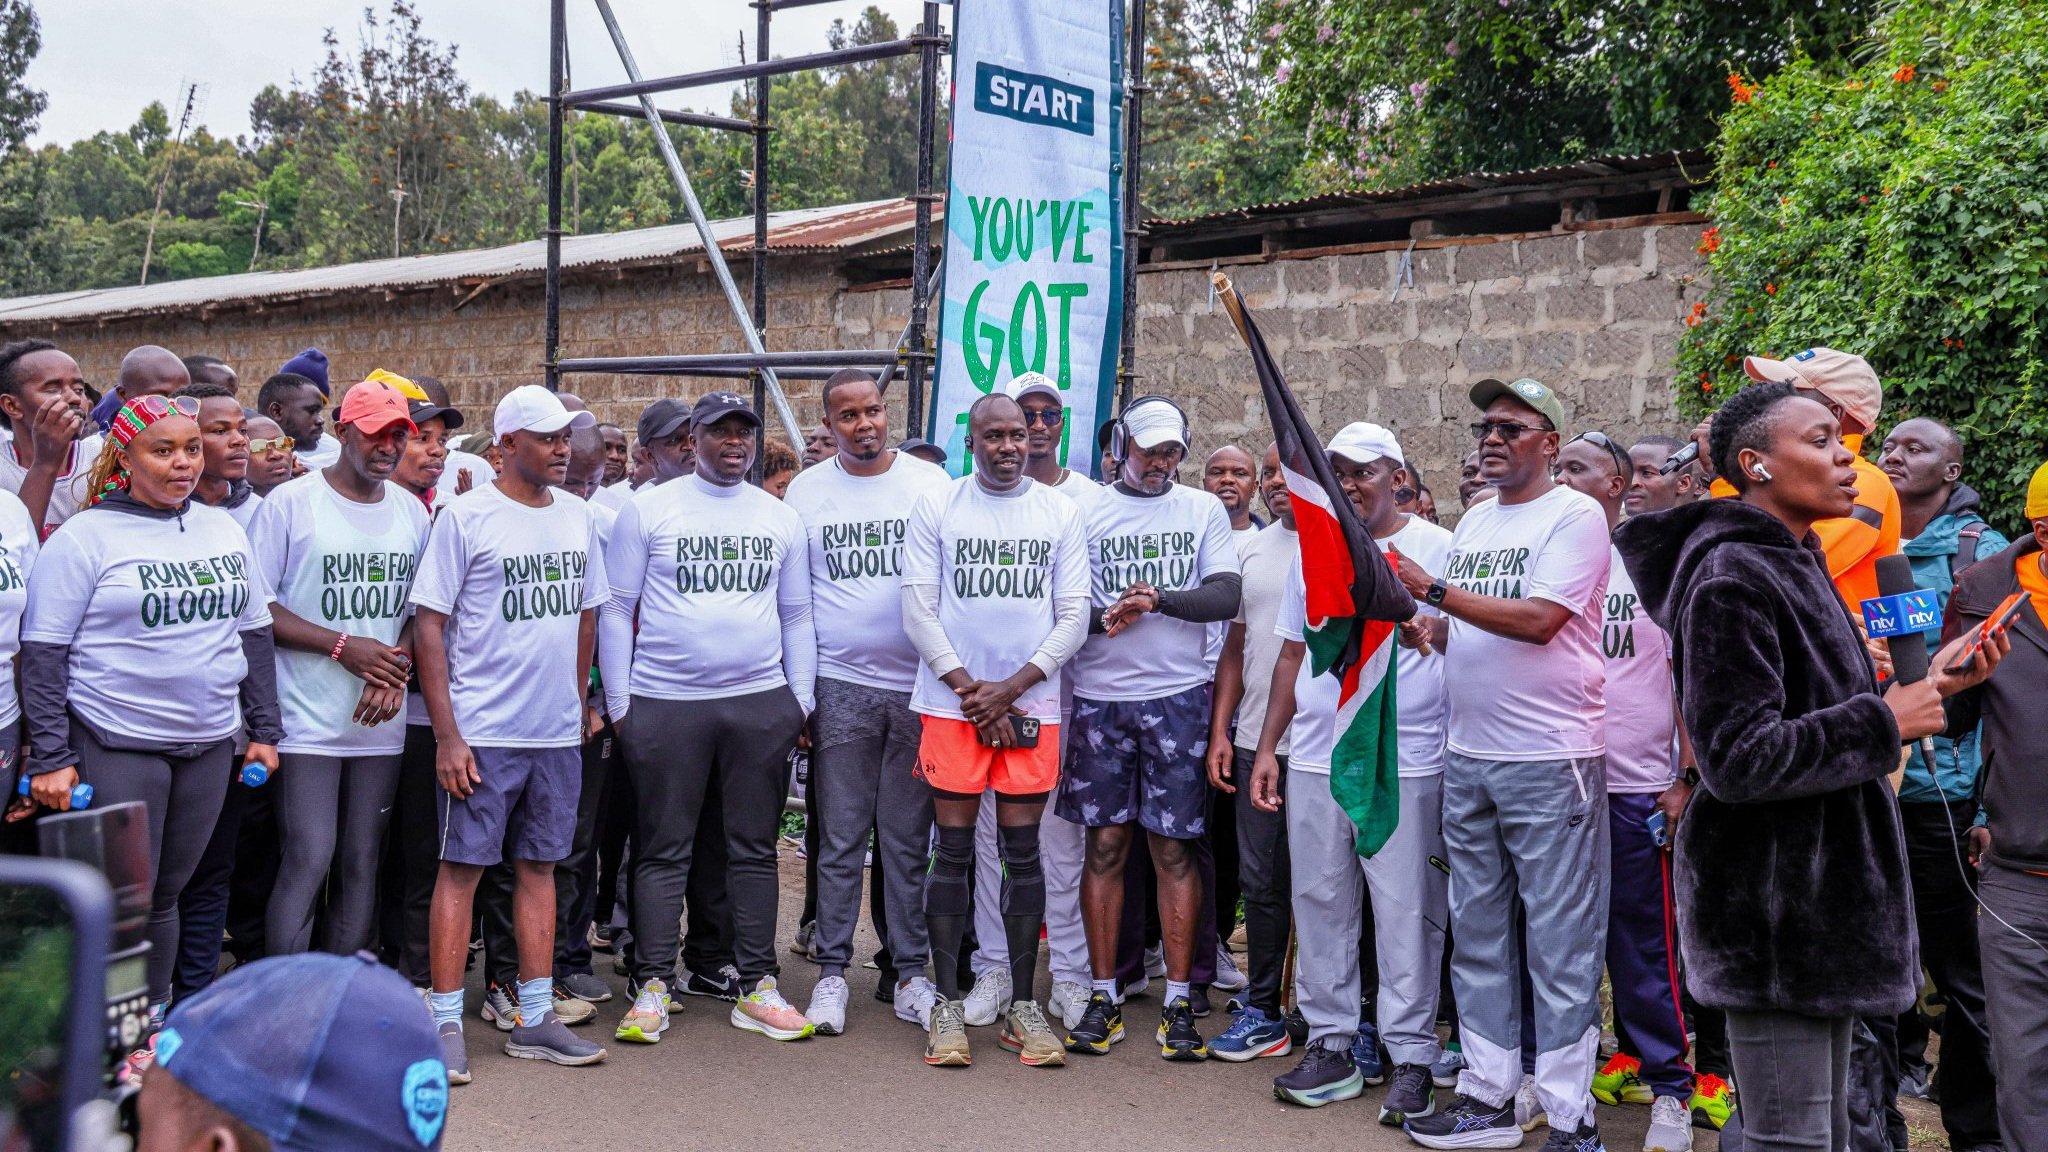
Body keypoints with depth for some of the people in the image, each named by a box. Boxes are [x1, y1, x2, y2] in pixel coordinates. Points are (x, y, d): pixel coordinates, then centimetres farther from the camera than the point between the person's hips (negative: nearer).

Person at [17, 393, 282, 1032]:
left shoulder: (224, 529, 10)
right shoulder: (86, 537, -6)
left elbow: (255, 633, 15)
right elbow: (43, 654, -7)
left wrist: (265, 729, 11)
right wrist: (51, 757, -11)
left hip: (209, 742, 5)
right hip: (116, 747, -5)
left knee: (167, 891, 13)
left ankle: (154, 1020, 26)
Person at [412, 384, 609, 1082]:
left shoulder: (576, 516, 10)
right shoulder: (466, 516, -7)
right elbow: (429, 624, -9)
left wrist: (577, 702, 15)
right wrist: (446, 734, -13)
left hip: (557, 733, 6)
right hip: (483, 733, -5)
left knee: (539, 865, 12)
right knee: (462, 867, 0)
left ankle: (535, 1019, 20)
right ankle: (445, 1024, 8)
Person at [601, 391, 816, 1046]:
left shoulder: (781, 518, 11)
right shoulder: (648, 510, 2)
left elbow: (796, 616, 16)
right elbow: (617, 610, 3)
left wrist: (802, 699, 9)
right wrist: (618, 703, -1)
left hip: (761, 703, 3)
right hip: (664, 703, -2)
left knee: (754, 847, 8)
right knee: (663, 850, 3)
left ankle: (757, 988, 15)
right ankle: (651, 987, 10)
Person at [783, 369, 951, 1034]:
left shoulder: (931, 486, 4)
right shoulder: (805, 492, 6)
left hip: (919, 686, 0)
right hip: (839, 686, 0)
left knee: (909, 840, 6)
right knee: (840, 839, 3)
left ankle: (911, 973, 15)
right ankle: (831, 972, 12)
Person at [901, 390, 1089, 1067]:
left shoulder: (1060, 514, 7)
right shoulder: (936, 508, 4)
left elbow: (1074, 616, 3)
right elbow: (918, 610, 0)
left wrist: (1010, 689, -7)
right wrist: (969, 688, -9)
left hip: (1031, 705, 1)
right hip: (952, 703, -1)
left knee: (1023, 851, 4)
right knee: (953, 850, 1)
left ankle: (1022, 1007, 13)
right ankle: (948, 1005, 10)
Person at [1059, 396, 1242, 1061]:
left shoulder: (1203, 510, 8)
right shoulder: (1086, 509, 6)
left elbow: (1227, 596, -2)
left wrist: (1157, 597, -15)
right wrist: (1106, 618, -17)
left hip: (1179, 698, 0)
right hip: (1100, 699, 0)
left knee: (1174, 849, 2)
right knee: (1105, 845, 4)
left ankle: (1178, 1001, 8)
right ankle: (1103, 997, 13)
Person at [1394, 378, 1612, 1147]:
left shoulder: (1575, 516, -7)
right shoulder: (1474, 520, 15)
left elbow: (1538, 621, -18)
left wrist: (1432, 589, -15)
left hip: (1550, 759, -7)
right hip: (1468, 755, 7)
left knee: (1560, 941, -1)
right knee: (1478, 934, 11)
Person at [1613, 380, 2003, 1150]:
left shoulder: (1796, 566, 16)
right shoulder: (1731, 580, -16)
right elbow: (1740, 760, -24)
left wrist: (1928, 688, 9)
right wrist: (1885, 724, -16)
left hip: (1819, 895, 10)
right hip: (1772, 904, -10)